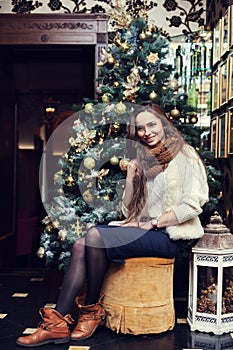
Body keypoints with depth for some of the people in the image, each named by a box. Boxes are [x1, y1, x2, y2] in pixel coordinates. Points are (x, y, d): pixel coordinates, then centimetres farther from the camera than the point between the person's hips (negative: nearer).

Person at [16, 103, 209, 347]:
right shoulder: (143, 160, 18)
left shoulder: (184, 155, -1)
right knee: (80, 246, -16)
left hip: (167, 235, -6)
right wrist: (130, 178, 0)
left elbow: (192, 205, -13)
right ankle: (57, 323, -18)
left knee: (95, 235, -25)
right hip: (144, 230, 7)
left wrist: (151, 223, -14)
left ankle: (92, 311, -9)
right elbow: (129, 211, 14)